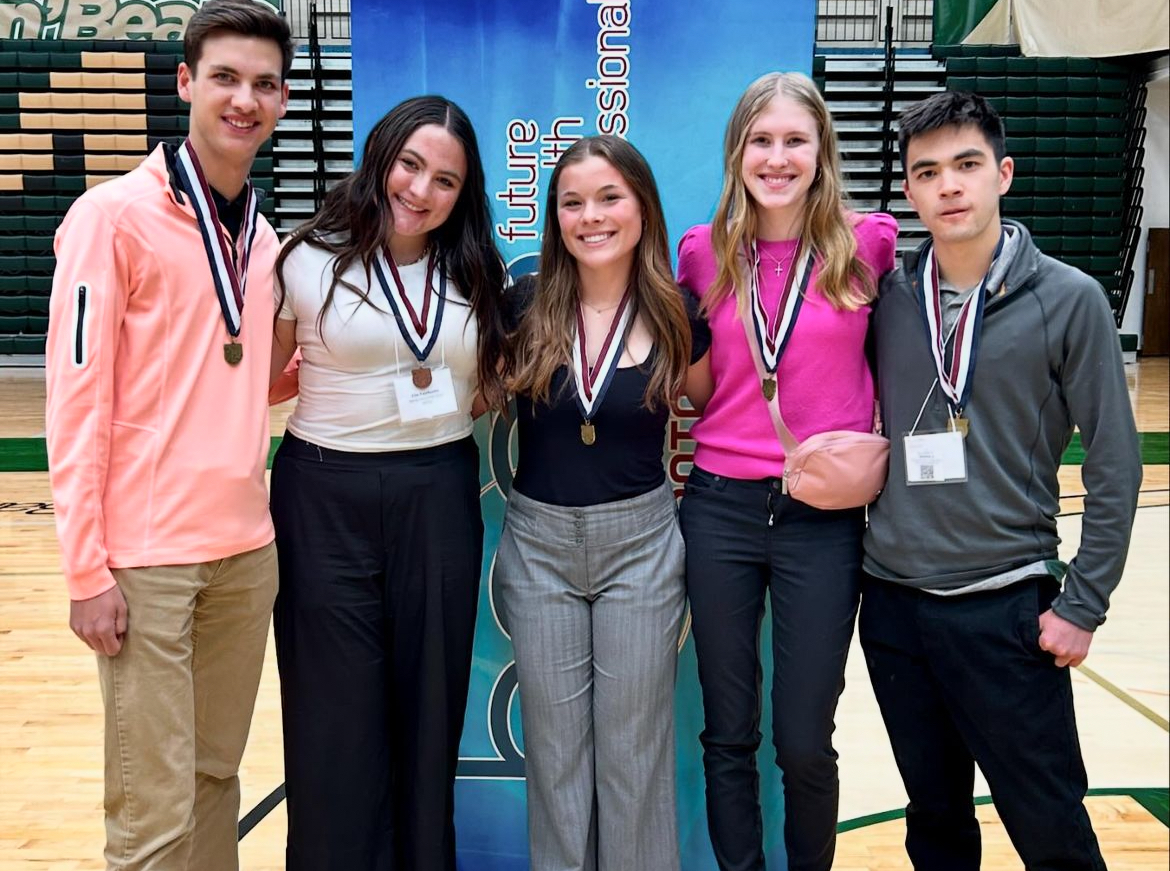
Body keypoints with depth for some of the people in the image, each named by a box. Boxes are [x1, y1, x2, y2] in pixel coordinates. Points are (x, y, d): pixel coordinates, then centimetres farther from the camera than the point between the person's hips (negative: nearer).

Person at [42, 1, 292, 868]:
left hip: (248, 548, 6)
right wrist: (88, 569, -11)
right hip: (146, 556, -6)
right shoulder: (115, 215, -7)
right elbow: (76, 399, -9)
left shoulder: (263, 235, 11)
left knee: (217, 771, 15)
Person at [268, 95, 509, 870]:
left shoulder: (476, 275, 8)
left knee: (430, 698, 11)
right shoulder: (311, 260, -2)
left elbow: (493, 388, 17)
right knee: (336, 710, 5)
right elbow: (258, 377, 3)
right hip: (327, 496, -2)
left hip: (441, 496, 3)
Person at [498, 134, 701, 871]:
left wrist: (681, 478, 2)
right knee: (554, 745, 12)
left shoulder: (673, 315, -4)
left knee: (633, 745, 9)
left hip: (641, 541, -1)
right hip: (538, 542, 1)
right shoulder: (523, 305, -4)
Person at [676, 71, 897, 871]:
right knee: (728, 734, 12)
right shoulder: (705, 251, 3)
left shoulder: (867, 243, -3)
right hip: (720, 510, 2)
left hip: (824, 518, -1)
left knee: (804, 742, 7)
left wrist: (874, 445, 0)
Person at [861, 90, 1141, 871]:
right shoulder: (886, 296, 1)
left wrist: (1083, 606, -6)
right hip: (892, 603, 3)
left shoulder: (1068, 300, -7)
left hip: (1006, 608, -3)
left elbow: (1114, 465, -5)